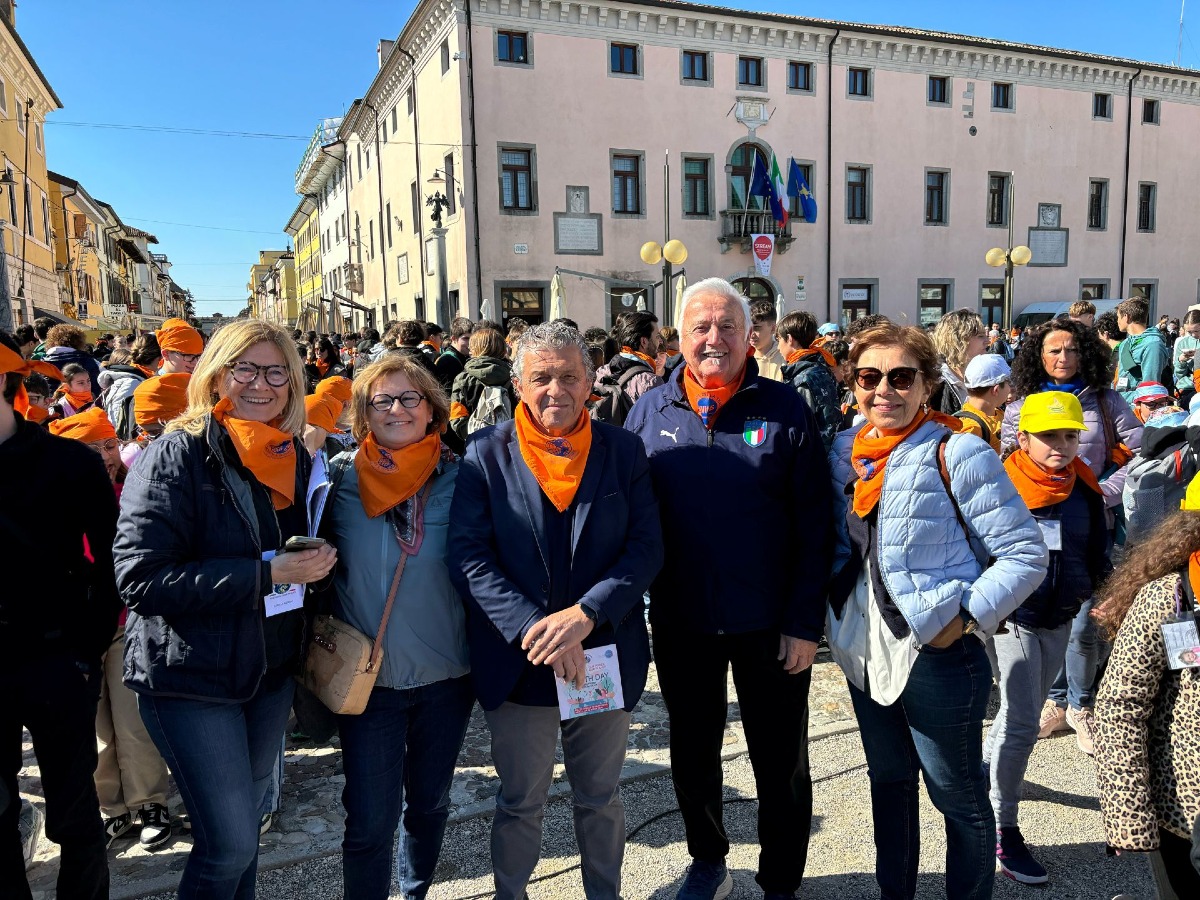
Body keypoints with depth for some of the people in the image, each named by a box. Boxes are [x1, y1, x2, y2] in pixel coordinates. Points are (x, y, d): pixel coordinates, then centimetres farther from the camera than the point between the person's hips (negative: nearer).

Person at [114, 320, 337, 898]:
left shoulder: (294, 459, 4)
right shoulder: (175, 456, -16)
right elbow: (140, 579, -23)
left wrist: (316, 564, -1)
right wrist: (265, 574, -27)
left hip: (271, 670, 6)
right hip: (191, 677, -6)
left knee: (246, 815, 20)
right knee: (231, 843, -2)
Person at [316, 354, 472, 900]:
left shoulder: (457, 477, -4)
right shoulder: (340, 476, -5)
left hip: (447, 676, 1)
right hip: (367, 678, -1)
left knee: (430, 803, 19)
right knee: (371, 820, 4)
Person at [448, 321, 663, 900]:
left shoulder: (623, 451, -1)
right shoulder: (487, 455, -4)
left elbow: (647, 547, -6)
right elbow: (468, 556, -10)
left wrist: (585, 614, -19)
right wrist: (532, 629, -21)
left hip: (605, 656, 2)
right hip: (518, 664, -1)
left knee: (601, 799, 20)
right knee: (520, 803, 16)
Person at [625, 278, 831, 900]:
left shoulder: (785, 410, -6)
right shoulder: (649, 412, 0)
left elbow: (814, 524, -7)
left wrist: (806, 621, -10)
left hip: (770, 625, -2)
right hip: (680, 624, 2)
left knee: (781, 762, 14)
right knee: (691, 754, 19)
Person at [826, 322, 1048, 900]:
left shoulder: (956, 454, -14)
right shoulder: (846, 453, 5)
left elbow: (1025, 554, -12)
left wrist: (965, 617, -18)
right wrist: (839, 614, 5)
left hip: (936, 653, -6)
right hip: (867, 651, 7)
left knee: (957, 794, 11)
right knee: (888, 782, 22)